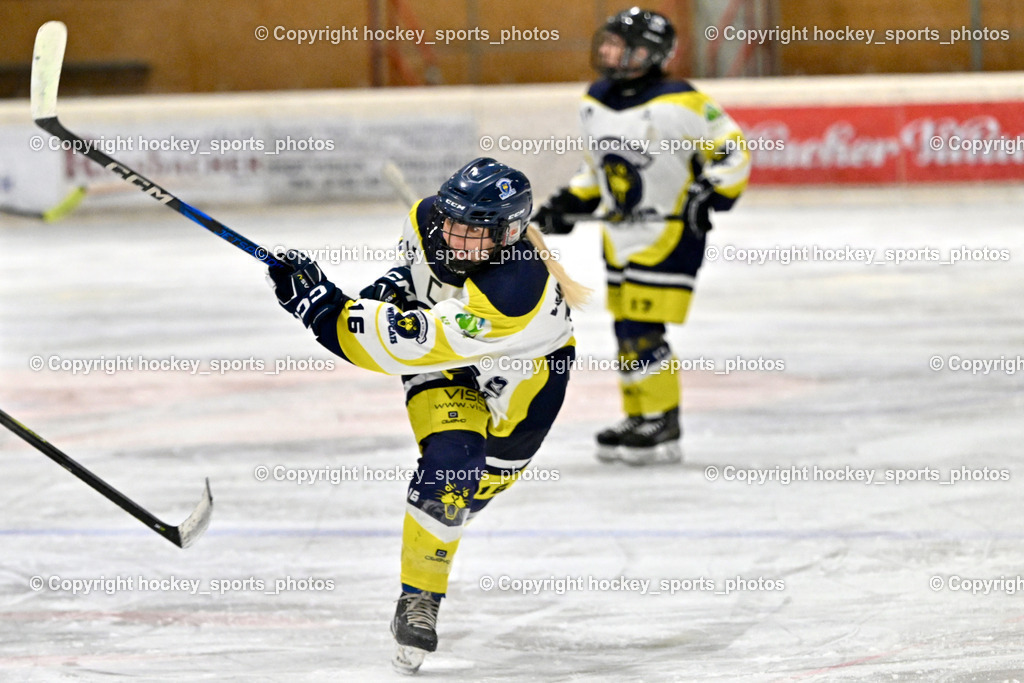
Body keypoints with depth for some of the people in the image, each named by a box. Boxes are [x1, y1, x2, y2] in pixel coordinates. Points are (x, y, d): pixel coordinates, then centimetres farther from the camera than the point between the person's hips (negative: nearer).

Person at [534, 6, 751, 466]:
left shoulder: (678, 104, -19)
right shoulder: (594, 104, 6)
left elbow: (732, 152, -13)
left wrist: (710, 196, -23)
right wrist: (567, 205, 12)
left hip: (669, 233, -8)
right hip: (620, 235, 8)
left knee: (642, 332, -12)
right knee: (626, 330, 11)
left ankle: (663, 429, -5)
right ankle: (637, 420, 22)